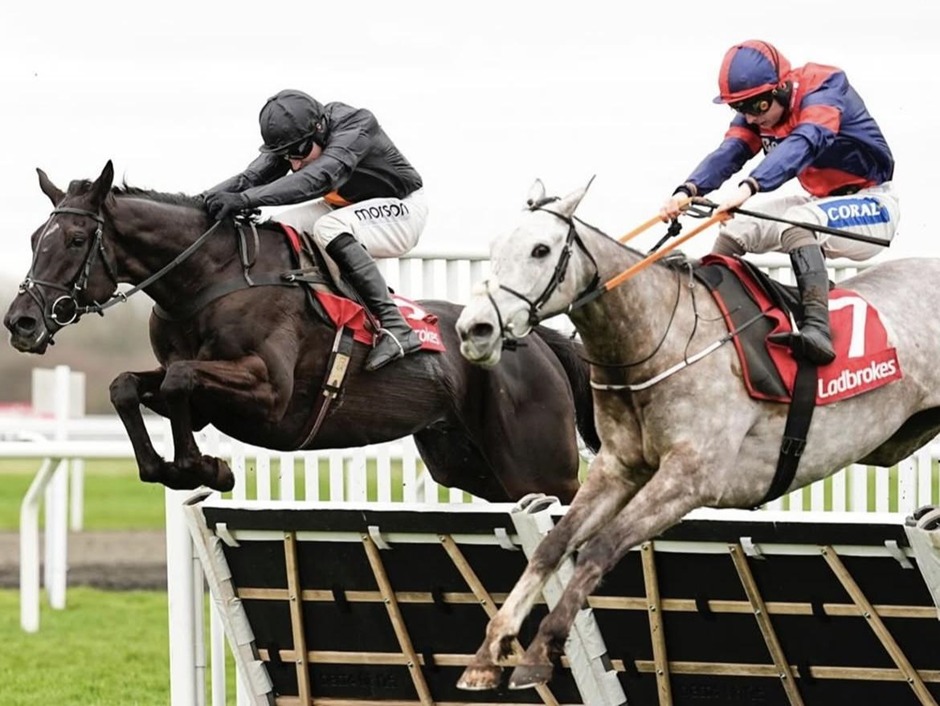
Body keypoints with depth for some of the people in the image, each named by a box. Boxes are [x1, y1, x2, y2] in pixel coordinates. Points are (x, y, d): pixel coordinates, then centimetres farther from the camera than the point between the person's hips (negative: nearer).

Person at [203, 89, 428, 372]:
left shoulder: (357, 124, -33)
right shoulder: (292, 138, -12)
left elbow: (318, 177, -48)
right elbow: (252, 176, -23)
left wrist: (247, 199, -59)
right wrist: (206, 200, -43)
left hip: (401, 209, -8)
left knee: (329, 229, -33)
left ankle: (396, 328, -35)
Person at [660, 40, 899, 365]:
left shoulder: (824, 88, -24)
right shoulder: (756, 111, -2)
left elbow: (802, 145, -41)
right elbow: (729, 153, -17)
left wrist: (749, 187, -56)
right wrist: (687, 191, -37)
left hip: (872, 207, -8)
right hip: (819, 202, 8)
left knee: (797, 224, -34)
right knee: (736, 228, -2)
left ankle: (817, 328, -49)